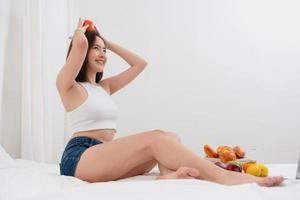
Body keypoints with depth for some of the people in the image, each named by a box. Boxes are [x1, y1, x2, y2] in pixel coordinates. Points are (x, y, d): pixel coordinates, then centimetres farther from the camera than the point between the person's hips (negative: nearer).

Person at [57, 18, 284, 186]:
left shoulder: (104, 86, 24)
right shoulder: (67, 85, 2)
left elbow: (140, 63, 26)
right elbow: (79, 42, -17)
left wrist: (109, 43, 26)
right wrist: (81, 30, 8)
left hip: (105, 157, 8)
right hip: (80, 158, -8)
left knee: (170, 137, -13)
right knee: (155, 138, -28)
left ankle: (169, 175, -47)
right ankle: (225, 177, -35)